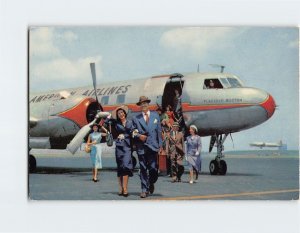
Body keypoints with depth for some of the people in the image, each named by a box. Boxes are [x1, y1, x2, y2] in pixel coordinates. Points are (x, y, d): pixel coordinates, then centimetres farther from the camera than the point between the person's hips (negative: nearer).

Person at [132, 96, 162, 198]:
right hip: (141, 147, 0)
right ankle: (144, 190, 7)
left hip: (153, 146, 0)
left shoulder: (155, 115, 11)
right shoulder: (136, 118, 7)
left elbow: (159, 130, 11)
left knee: (153, 168, -6)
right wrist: (138, 136, -11)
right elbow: (133, 132, 10)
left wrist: (160, 144, 7)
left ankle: (151, 183, 23)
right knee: (143, 169, 0)